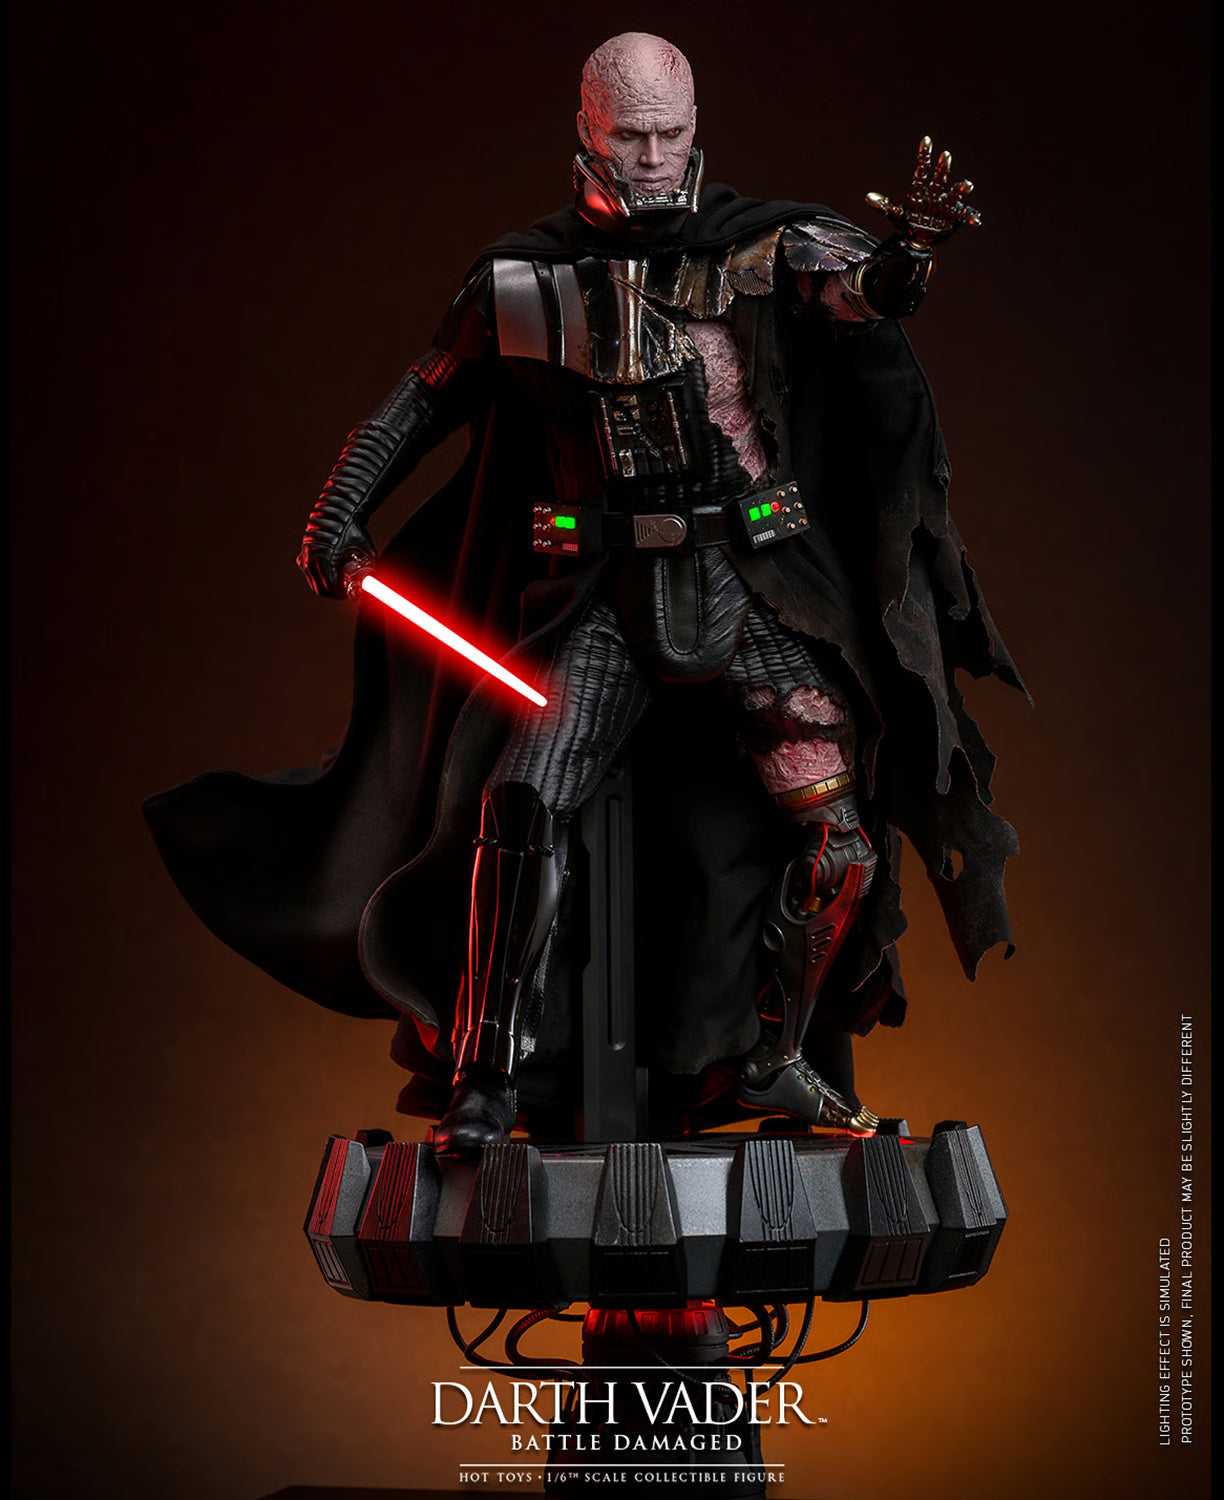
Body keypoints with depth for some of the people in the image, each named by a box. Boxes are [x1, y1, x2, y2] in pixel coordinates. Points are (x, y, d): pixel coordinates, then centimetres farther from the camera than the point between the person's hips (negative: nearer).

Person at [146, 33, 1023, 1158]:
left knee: (842, 834, -7)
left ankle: (773, 1061, 13)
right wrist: (339, 515, 5)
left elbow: (866, 292, -15)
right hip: (608, 598, 0)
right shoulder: (526, 281, 5)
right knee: (522, 803, -17)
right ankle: (492, 1080, -5)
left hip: (750, 587, 0)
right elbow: (421, 403, 14)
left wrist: (911, 247, -38)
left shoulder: (760, 249, 2)